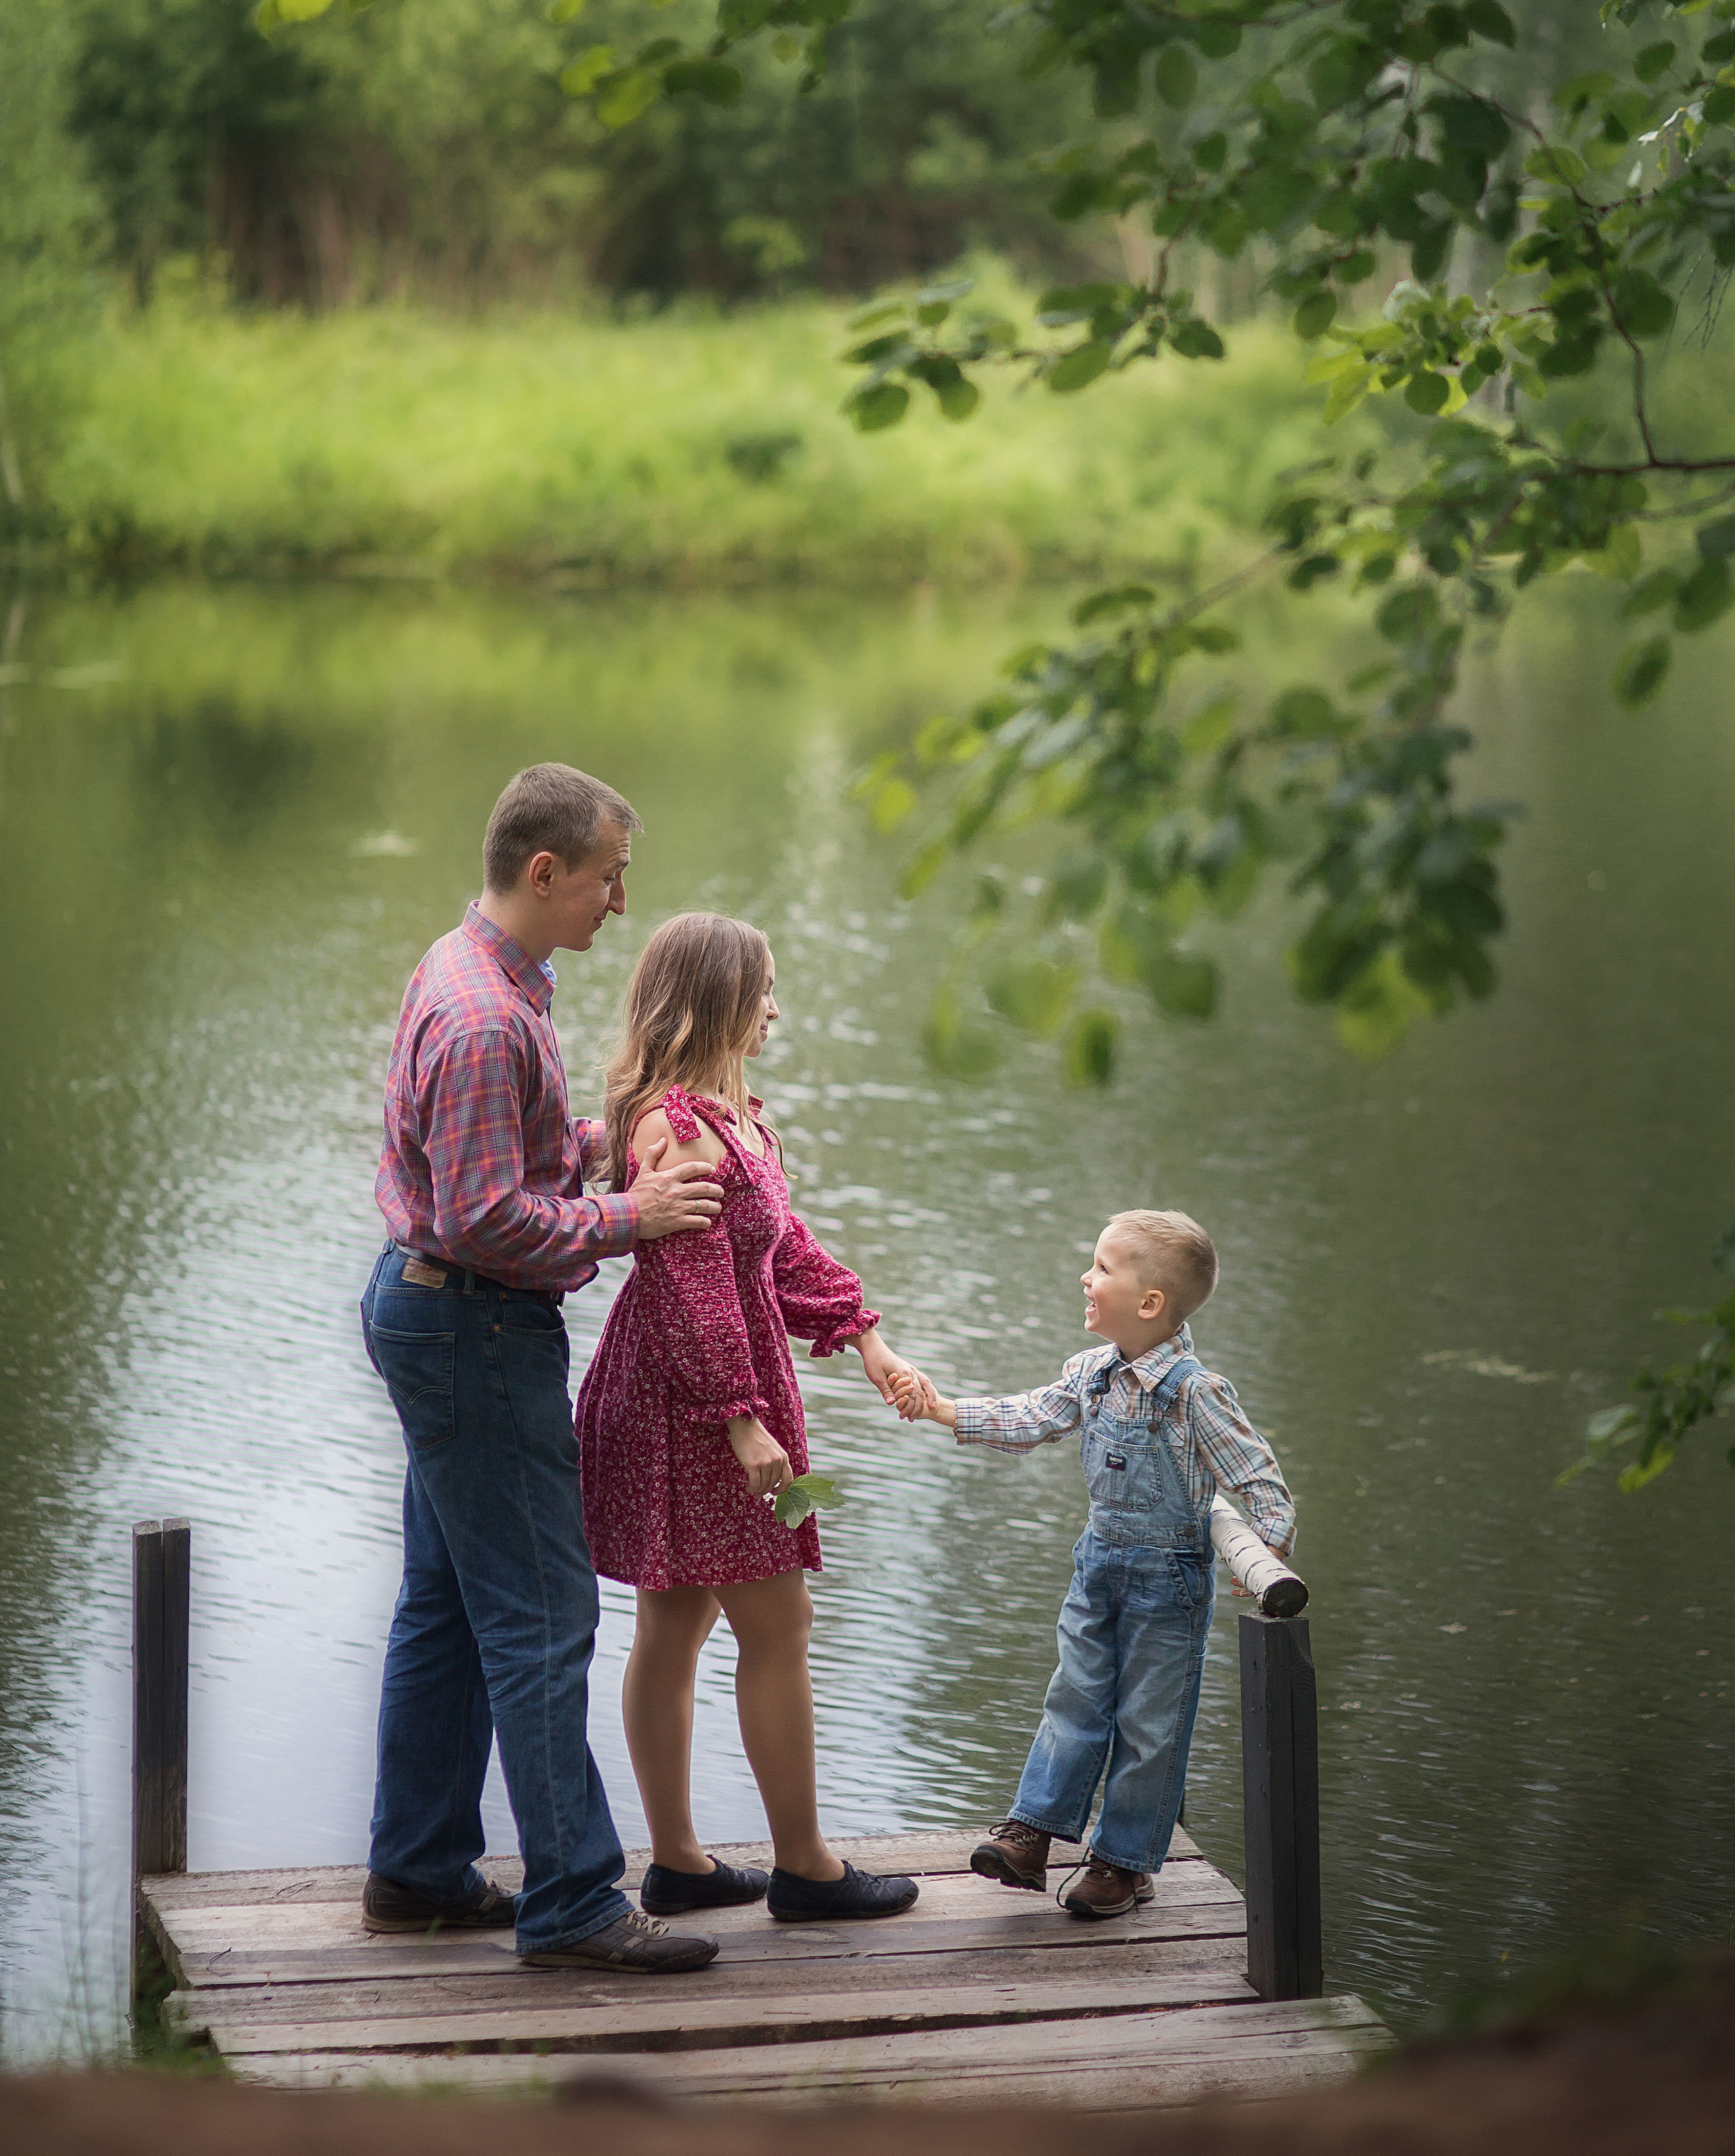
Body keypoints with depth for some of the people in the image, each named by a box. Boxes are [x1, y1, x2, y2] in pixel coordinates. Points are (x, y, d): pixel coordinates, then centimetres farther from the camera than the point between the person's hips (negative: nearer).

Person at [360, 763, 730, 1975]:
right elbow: (486, 1220, -26)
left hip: (433, 1315, 11)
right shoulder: (484, 1018, -23)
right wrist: (627, 1219, -16)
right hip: (474, 1330, -11)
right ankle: (572, 1905, -4)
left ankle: (418, 1873, 23)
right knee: (539, 1618, -7)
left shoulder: (473, 972, 11)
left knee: (449, 1605, 16)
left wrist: (608, 1142, 9)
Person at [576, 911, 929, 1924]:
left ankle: (677, 1860, 20)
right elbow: (692, 1286, -23)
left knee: (675, 1625, 13)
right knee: (776, 1625, -2)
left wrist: (865, 1340, 15)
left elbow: (784, 1245, 19)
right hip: (694, 1399, -11)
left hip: (672, 1402, 11)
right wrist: (742, 1419, -23)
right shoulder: (676, 1127, -21)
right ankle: (804, 1867, 6)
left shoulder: (733, 1117, 12)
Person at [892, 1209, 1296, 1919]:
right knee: (1074, 1699, 8)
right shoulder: (1094, 1374, 0)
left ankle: (1125, 1860, 13)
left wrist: (1270, 1547, -30)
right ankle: (1031, 1833, 12)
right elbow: (1033, 1418, 6)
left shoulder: (1193, 1391, -20)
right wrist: (944, 1409, 0)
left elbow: (1257, 1473, -19)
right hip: (1099, 1566, 6)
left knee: (1147, 1722, 4)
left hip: (1168, 1577, -6)